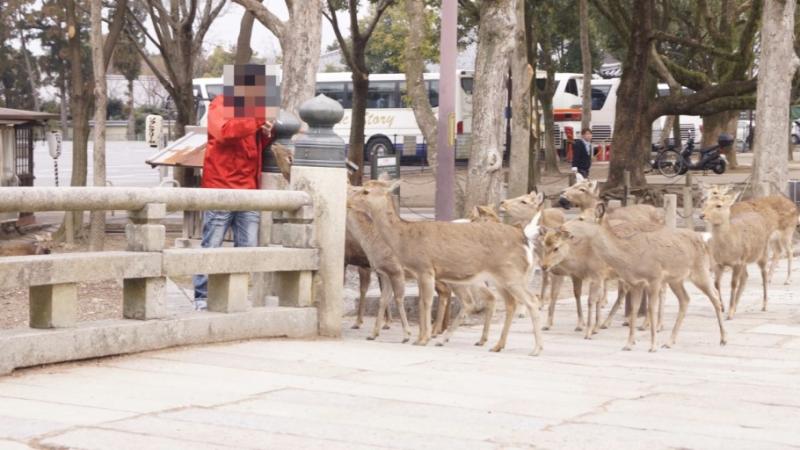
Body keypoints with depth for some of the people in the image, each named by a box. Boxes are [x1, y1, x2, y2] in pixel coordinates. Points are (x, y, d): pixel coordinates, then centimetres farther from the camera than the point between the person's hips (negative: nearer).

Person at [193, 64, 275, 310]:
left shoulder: (253, 107, 20)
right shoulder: (220, 105, -2)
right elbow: (223, 131, -22)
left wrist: (266, 135, 2)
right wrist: (256, 123, -26)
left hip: (248, 190, 7)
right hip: (220, 188, -7)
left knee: (248, 249, 4)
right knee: (212, 246, -4)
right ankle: (201, 297, 1)